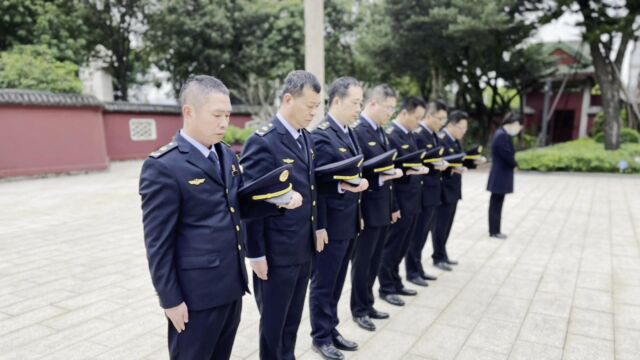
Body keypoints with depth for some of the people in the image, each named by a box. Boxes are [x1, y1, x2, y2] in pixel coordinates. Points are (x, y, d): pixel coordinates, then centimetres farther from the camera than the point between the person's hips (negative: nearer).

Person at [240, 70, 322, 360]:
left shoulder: (307, 138, 7)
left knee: (293, 318, 21)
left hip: (304, 247, 7)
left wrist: (317, 227, 14)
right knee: (273, 321, 12)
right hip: (276, 252, -7)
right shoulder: (262, 142, -18)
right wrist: (256, 254, -15)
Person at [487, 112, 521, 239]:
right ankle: (494, 231, 11)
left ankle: (494, 230, 24)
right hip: (500, 176, -10)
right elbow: (508, 156, -22)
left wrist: (513, 163, -2)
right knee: (496, 204, 1)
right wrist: (515, 164, -3)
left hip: (499, 175, 10)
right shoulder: (502, 136, -21)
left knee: (496, 203, 15)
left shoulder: (502, 133, 11)